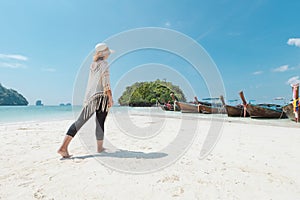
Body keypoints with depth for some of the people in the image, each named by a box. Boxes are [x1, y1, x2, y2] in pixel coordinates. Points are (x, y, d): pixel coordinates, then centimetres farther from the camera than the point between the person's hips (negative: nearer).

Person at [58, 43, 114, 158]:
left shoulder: (92, 64, 14)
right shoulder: (104, 65, -6)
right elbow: (106, 84, -13)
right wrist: (110, 99, -9)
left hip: (90, 97, 6)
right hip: (101, 96, -6)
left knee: (79, 121, 5)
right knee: (100, 123, 6)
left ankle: (63, 147, 3)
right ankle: (99, 147, 20)